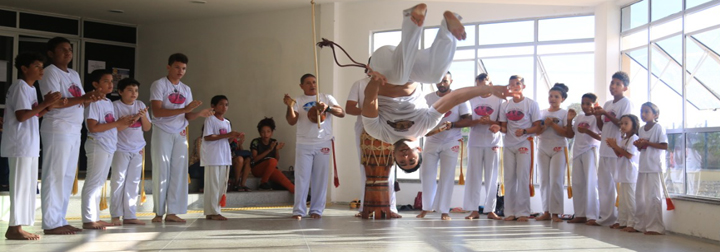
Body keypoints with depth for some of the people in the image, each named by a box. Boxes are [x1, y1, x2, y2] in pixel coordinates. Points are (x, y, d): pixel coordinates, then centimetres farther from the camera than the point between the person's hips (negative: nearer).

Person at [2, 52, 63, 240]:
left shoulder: (30, 89, 18)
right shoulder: (20, 87, -11)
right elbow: (21, 115, -19)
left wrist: (50, 106, 4)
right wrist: (44, 103, -18)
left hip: (29, 145, 10)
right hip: (20, 145, -10)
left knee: (28, 186, 9)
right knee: (20, 185, -8)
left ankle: (19, 226, 13)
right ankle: (14, 228, -4)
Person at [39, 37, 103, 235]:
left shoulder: (74, 74, 19)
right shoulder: (50, 72, -6)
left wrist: (91, 99, -6)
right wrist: (82, 99, -26)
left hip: (74, 130, 8)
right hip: (57, 129, -8)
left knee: (68, 176, 9)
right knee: (55, 176, -7)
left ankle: (61, 220, 15)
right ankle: (51, 223, -4)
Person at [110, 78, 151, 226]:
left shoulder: (140, 105, 9)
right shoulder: (115, 106, -5)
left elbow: (147, 128, 8)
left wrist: (143, 116, -11)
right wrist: (133, 118, -20)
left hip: (138, 149, 5)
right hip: (121, 149, -5)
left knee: (133, 182, 5)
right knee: (118, 180, -3)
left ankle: (129, 215, 10)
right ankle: (115, 215, 4)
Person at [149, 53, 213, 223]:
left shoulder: (186, 89, 14)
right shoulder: (159, 85, -4)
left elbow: (187, 116, 11)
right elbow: (157, 112, -16)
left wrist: (200, 113, -11)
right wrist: (184, 109, -23)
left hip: (180, 134, 5)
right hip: (162, 133, -5)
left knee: (179, 172, 0)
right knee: (161, 172, -3)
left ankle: (172, 212, 4)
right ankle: (158, 212, 4)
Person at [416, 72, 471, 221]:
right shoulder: (428, 98, 6)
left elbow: (467, 120, -6)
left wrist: (451, 124, -22)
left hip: (451, 142, -2)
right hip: (431, 141, 3)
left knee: (447, 176, -3)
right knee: (426, 173, 0)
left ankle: (444, 211, 4)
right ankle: (427, 207, 14)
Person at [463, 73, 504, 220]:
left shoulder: (499, 99, 3)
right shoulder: (472, 99, 9)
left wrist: (490, 122, -19)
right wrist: (478, 121, -13)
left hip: (493, 143, -1)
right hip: (475, 142, 2)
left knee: (492, 176, 1)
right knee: (473, 176, -1)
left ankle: (490, 210, 6)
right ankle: (474, 210, 2)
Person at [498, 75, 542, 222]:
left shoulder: (531, 104, -1)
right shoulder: (506, 106, 11)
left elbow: (537, 127, -4)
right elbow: (504, 127, 12)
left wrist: (524, 131, -21)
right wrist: (499, 128, -11)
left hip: (525, 144, -4)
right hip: (509, 145, 4)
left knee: (523, 178, -7)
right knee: (509, 178, 4)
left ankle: (523, 212, -2)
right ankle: (510, 212, 10)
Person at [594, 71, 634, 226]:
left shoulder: (626, 103, -4)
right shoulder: (607, 104, 17)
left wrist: (606, 114, -18)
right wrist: (597, 116, 1)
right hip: (605, 149, 8)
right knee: (603, 183, 9)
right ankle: (606, 216, 17)